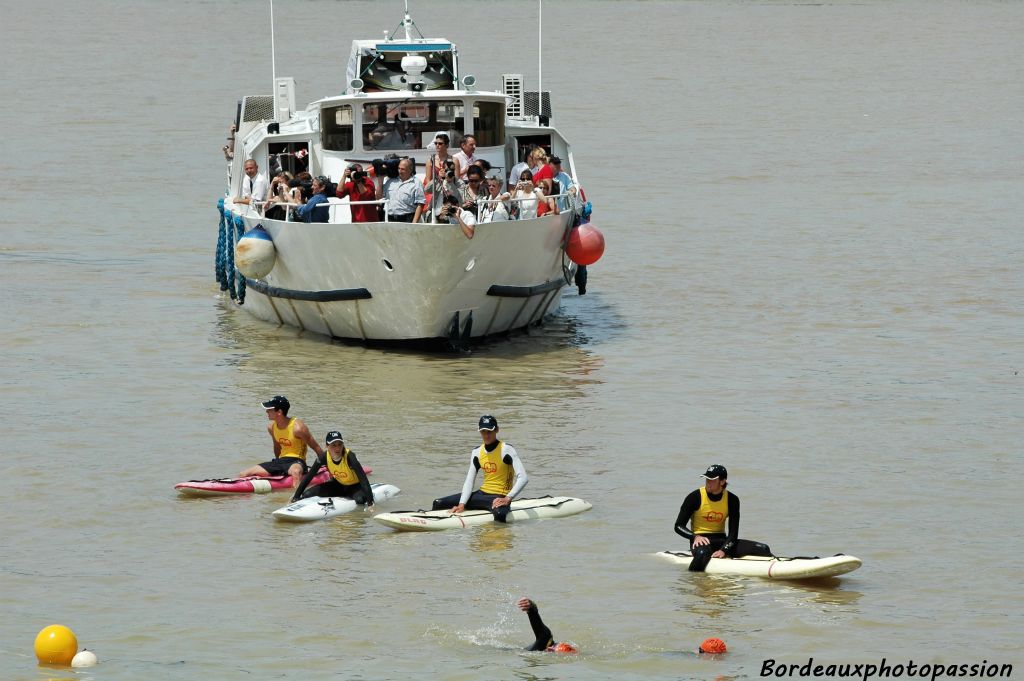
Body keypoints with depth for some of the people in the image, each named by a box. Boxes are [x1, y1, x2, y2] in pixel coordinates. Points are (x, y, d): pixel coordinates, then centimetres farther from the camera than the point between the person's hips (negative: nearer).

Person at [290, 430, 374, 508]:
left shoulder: (349, 456, -32)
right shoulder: (324, 457, -21)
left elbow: (363, 479, -37)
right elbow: (309, 476, -13)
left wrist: (370, 503, -45)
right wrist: (296, 497, -15)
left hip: (355, 486, -4)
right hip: (338, 485, 4)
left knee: (359, 500, -38)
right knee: (307, 494, -10)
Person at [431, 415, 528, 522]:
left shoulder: (506, 450, -10)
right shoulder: (477, 453, 8)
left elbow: (523, 478, -16)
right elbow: (469, 481, 6)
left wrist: (507, 499, -26)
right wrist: (461, 505, -10)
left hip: (499, 498, -6)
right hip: (482, 494, 6)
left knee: (499, 513, -45)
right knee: (438, 504, 0)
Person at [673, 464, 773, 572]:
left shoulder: (732, 500, 0)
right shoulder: (695, 497, -7)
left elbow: (733, 532, -4)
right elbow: (679, 526, -5)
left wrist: (723, 550, -22)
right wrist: (696, 537, -23)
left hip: (721, 540, 4)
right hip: (701, 541, -4)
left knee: (763, 549, -13)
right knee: (702, 554, -43)